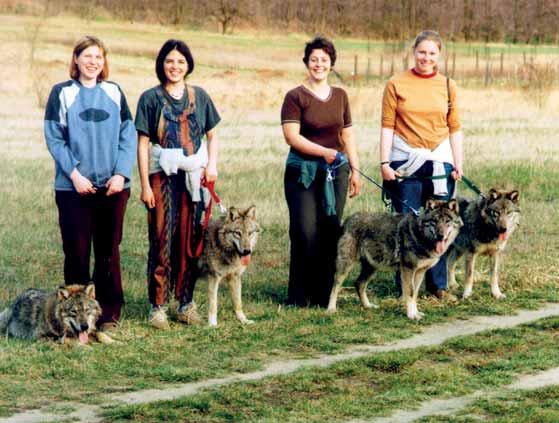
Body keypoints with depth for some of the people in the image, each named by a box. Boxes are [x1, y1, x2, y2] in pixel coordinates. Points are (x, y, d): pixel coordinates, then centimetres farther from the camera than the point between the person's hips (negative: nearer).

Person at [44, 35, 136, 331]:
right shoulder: (62, 93, 2)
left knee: (109, 250, 6)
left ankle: (109, 312, 13)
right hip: (73, 187, -2)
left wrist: (121, 174, -7)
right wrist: (75, 174, -12)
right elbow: (54, 138, -2)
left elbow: (128, 137, 5)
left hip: (113, 186, 2)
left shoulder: (114, 93, 9)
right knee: (76, 251, 0)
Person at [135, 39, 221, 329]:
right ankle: (157, 305, -1)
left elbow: (212, 135, 16)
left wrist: (212, 165, -1)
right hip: (162, 175, -3)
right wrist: (145, 185, -8)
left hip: (193, 176, 3)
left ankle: (186, 302, 14)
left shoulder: (199, 96, 10)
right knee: (162, 239, -5)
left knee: (189, 239, 5)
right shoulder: (151, 98, 0)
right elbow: (142, 143, -2)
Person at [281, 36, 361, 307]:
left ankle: (324, 295, 10)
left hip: (336, 172, 4)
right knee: (306, 232, -8)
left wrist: (355, 171, 11)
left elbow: (347, 135, 17)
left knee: (331, 231, 2)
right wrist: (324, 152, -21)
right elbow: (291, 136, -12)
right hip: (303, 172, -4)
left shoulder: (340, 96, 13)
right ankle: (299, 296, 1)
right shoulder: (295, 97, -2)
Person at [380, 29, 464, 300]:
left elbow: (455, 129, 9)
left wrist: (458, 165, 4)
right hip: (405, 162, -2)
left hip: (440, 161, 2)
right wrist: (384, 162, -7)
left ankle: (438, 284, 14)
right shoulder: (396, 85, 2)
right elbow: (387, 126, 0)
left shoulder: (448, 86, 8)